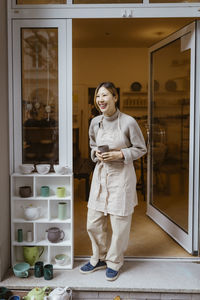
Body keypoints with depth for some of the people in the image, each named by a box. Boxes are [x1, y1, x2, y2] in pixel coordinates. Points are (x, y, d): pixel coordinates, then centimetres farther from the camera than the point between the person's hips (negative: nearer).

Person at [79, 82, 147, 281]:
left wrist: (120, 154, -16)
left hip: (121, 175, -4)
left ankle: (114, 262, 26)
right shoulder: (95, 122, 3)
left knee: (119, 222, 4)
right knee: (93, 222, 9)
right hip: (100, 173, 5)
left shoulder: (128, 122, -11)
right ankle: (99, 258, 32)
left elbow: (141, 149, -2)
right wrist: (97, 153, -4)